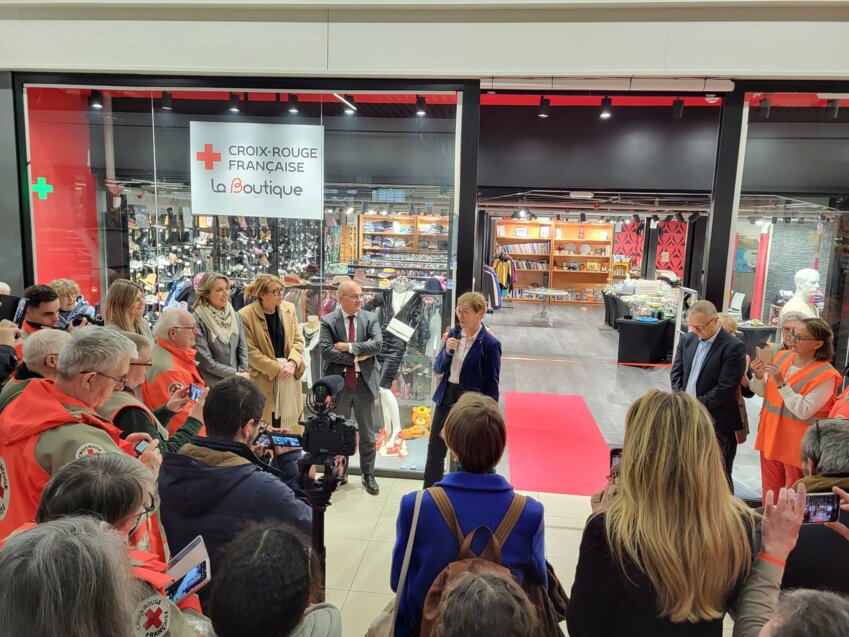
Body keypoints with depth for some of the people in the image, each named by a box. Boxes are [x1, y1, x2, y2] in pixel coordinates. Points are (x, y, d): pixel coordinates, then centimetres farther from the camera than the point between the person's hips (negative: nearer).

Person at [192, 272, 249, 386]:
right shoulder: (197, 320, -12)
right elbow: (206, 361, -13)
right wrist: (236, 375, -10)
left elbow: (243, 348, 5)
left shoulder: (235, 316, 5)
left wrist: (243, 375, -7)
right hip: (211, 385, -4)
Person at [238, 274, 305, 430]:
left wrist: (292, 363, -9)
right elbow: (250, 351, -12)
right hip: (264, 378, -4)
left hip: (290, 377, 4)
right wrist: (277, 368, -14)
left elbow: (298, 339, 7)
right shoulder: (246, 315, -10)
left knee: (291, 426, 8)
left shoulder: (289, 308, 5)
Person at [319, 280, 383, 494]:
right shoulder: (328, 321, -4)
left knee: (367, 434, 10)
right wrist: (357, 357, -15)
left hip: (365, 382, 1)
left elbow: (377, 343, -14)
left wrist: (349, 346, -18)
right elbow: (326, 351, -16)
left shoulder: (370, 318, 1)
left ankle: (368, 475, 25)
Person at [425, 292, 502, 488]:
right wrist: (447, 351, -13)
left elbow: (492, 386, -10)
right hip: (446, 397, 6)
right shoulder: (453, 334, 2)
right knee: (435, 450, 12)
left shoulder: (490, 344, -14)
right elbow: (437, 369, 6)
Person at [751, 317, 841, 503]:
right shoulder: (782, 357, 2)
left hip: (796, 445, -6)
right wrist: (759, 377, -11)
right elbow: (763, 392, 9)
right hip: (770, 437, 6)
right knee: (770, 493, 18)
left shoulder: (825, 375, -16)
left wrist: (782, 384, -27)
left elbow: (804, 411, -21)